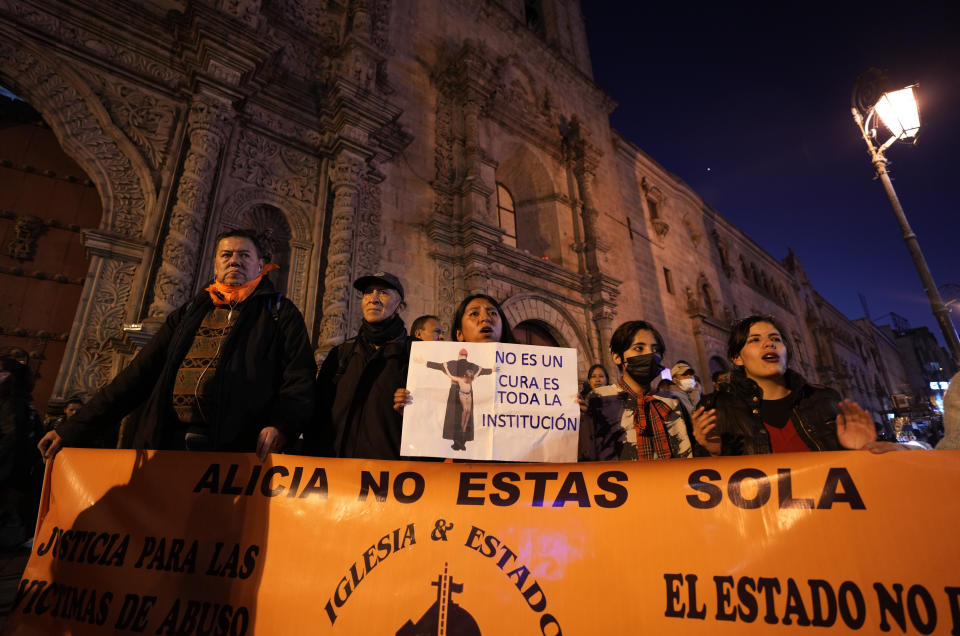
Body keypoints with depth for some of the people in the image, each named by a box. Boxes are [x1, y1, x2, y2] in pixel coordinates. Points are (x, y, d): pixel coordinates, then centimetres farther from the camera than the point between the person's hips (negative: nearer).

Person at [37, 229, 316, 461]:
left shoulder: (279, 313, 7)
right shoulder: (186, 315, 22)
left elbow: (300, 375, -5)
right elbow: (139, 375, 20)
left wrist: (281, 424, -22)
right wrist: (73, 429, 14)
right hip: (166, 443, 4)